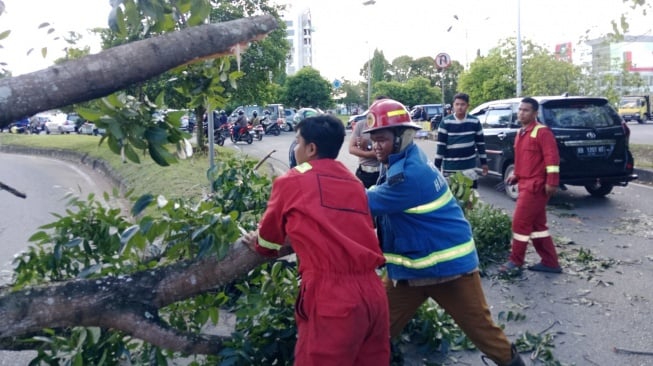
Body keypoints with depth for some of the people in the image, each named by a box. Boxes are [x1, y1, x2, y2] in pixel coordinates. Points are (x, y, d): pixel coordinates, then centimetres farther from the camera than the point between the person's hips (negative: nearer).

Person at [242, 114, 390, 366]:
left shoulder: (291, 182, 4)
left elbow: (270, 232, 19)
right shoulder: (355, 183, 18)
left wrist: (260, 245, 41)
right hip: (372, 291, 6)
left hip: (332, 298, -6)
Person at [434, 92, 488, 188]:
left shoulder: (475, 122, 0)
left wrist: (484, 162, 8)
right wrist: (437, 165, -5)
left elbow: (480, 143, 7)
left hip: (469, 166, 1)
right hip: (449, 166, 0)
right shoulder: (445, 122, -5)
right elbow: (440, 144, -4)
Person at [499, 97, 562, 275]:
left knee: (520, 223, -6)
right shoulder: (521, 133, 16)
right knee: (537, 224, 13)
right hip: (525, 184, 10)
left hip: (535, 185, -10)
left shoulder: (542, 132, -12)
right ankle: (550, 262, 21)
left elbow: (552, 157, -19)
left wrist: (552, 182, -23)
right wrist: (516, 175, 16)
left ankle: (515, 262, 5)